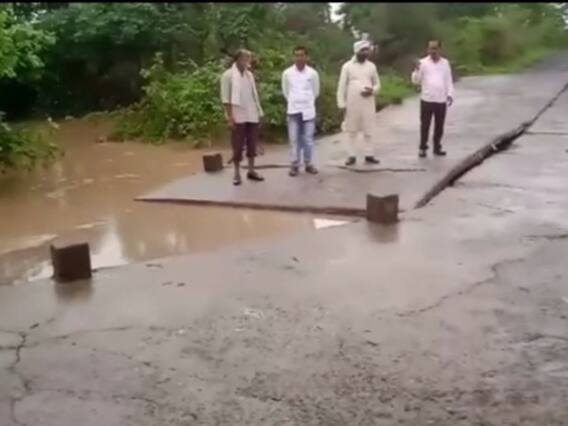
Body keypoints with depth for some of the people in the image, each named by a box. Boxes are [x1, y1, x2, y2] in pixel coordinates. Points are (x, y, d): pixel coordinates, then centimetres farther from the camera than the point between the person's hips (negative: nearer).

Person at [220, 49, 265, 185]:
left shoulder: (249, 74, 11)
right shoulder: (228, 75, -6)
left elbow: (254, 95, 14)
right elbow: (226, 98, -9)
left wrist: (259, 112, 9)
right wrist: (230, 116, -15)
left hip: (252, 116, 5)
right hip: (238, 117, -5)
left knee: (252, 143, 8)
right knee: (238, 145, 0)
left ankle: (251, 171, 18)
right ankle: (237, 173, 8)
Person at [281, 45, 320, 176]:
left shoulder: (313, 73, -1)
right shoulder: (287, 73, -1)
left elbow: (316, 92, 11)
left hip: (308, 110, 0)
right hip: (293, 110, 0)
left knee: (308, 138, 5)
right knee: (294, 139, 2)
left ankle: (308, 163, 15)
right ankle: (294, 165, 8)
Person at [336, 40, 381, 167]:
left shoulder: (371, 66, 6)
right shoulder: (347, 66, -2)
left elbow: (377, 84, 13)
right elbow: (342, 86, -1)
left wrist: (372, 90, -10)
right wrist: (341, 104, -6)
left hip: (368, 103, 2)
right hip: (352, 104, -2)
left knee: (368, 131, 5)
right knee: (352, 131, 5)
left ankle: (369, 155, 13)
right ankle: (352, 156, 12)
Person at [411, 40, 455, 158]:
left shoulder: (445, 63, 8)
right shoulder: (423, 62, 0)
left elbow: (449, 80, 11)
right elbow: (416, 80, -3)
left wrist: (450, 94, 1)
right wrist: (417, 70, -20)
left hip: (441, 100, 3)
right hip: (427, 100, -2)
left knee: (439, 126, 9)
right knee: (425, 125, 0)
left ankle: (437, 147, 19)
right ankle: (423, 148, 7)